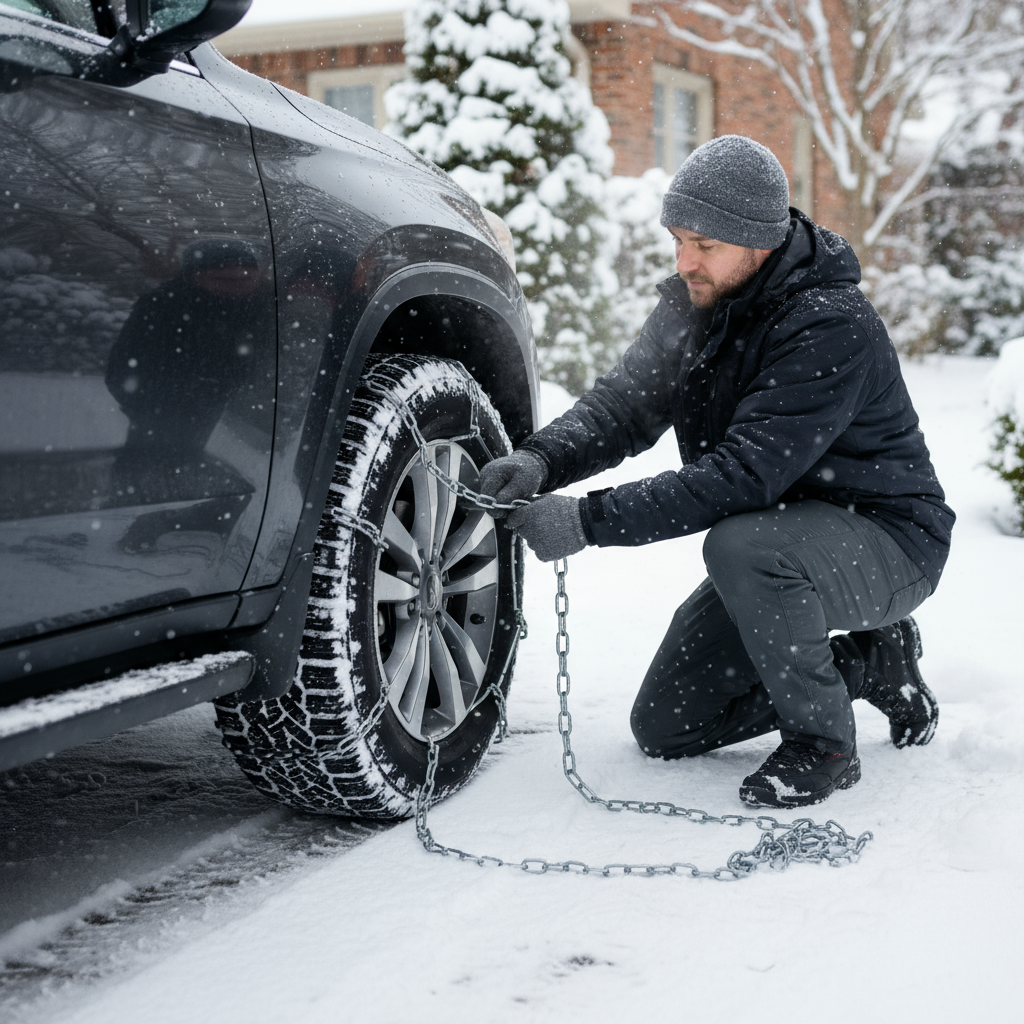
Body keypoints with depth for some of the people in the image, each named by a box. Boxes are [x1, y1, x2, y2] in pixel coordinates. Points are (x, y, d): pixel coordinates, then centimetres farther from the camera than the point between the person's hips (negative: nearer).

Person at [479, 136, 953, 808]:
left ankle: (825, 746, -16)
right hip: (779, 541, 8)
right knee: (664, 729, 6)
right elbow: (623, 405, -6)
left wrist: (592, 520, -39)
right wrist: (541, 460, -28)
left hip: (887, 542, -8)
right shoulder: (696, 301, -2)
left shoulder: (831, 326, -28)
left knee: (742, 544, -40)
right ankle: (869, 663, 18)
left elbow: (746, 472, -36)